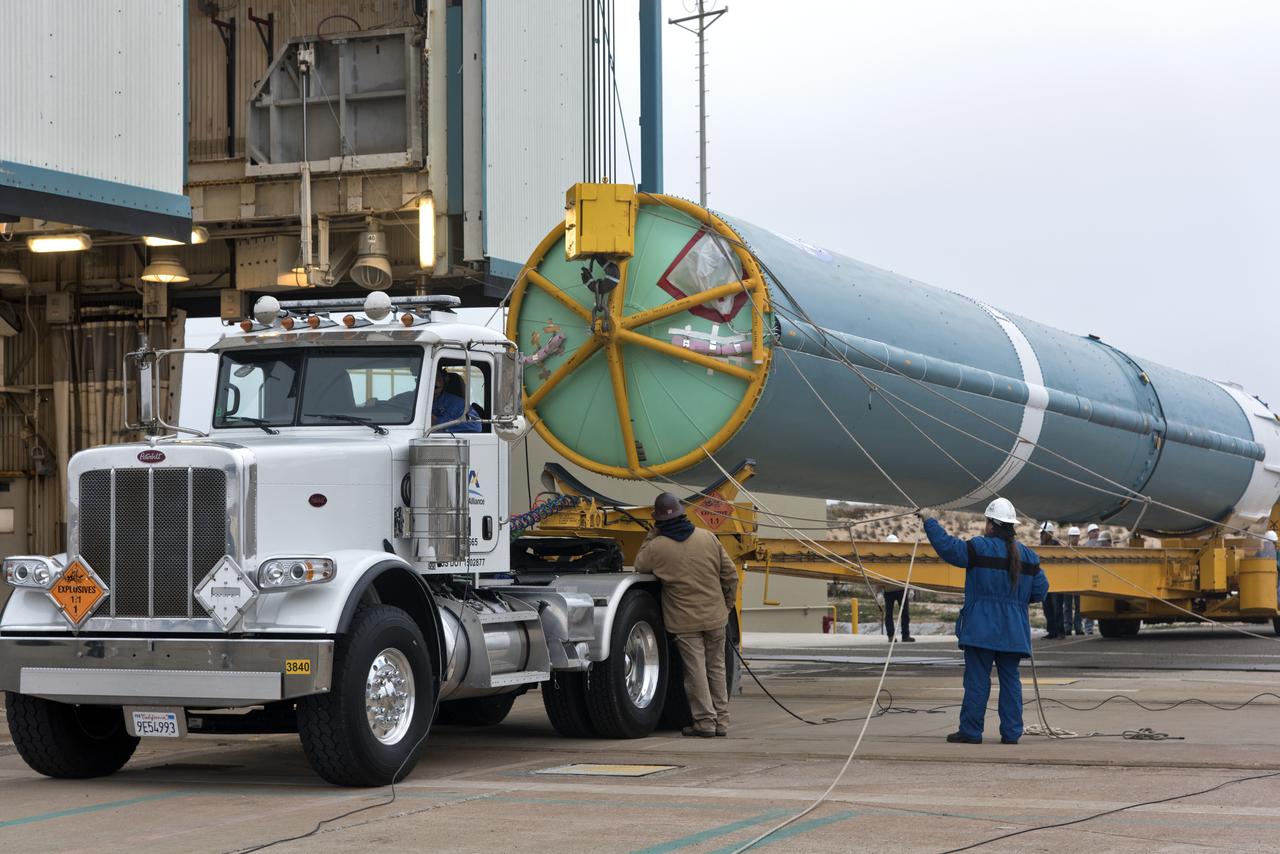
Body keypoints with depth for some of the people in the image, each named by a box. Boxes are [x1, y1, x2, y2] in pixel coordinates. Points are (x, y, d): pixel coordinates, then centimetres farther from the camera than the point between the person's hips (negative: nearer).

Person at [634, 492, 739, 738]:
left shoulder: (656, 547, -11)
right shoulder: (708, 538, 0)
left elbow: (639, 566, 9)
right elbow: (730, 575, 4)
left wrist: (652, 534, 9)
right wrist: (727, 605, 17)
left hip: (684, 622, -3)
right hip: (715, 617, 3)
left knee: (696, 671, 3)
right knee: (716, 669, 14)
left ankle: (705, 722, 3)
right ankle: (721, 721, 17)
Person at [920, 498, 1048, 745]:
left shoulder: (979, 548, -8)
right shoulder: (1028, 557, 7)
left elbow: (947, 546, -9)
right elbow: (1040, 591, 9)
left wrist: (929, 521, 4)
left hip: (982, 629, -4)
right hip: (1013, 632, 4)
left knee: (977, 680, -1)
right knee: (1010, 680, 8)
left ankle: (971, 731, 0)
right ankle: (1011, 732, 7)